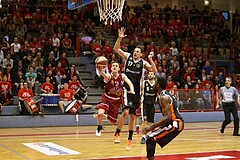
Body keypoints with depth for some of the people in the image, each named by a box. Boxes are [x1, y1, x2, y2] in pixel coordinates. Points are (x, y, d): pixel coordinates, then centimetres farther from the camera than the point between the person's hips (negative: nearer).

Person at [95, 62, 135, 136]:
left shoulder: (122, 76, -8)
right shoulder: (109, 76, -19)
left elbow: (130, 83, -17)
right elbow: (104, 75, -42)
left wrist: (132, 90, -40)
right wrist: (100, 71, -67)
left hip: (116, 100, 3)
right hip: (106, 98, -3)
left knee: (113, 121, 8)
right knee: (100, 113, -29)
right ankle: (99, 127, 3)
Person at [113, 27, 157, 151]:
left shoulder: (143, 63, 3)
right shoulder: (128, 57, 4)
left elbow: (154, 71, -9)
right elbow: (116, 49, -3)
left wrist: (150, 59, -18)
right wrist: (120, 38, -16)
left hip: (136, 92, 2)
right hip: (127, 89, -2)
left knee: (132, 116, 9)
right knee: (125, 112, -21)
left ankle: (129, 140, 21)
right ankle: (117, 134, -3)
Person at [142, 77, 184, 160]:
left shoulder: (163, 97, -17)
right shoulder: (166, 94, 14)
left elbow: (168, 117, -25)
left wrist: (151, 127, -24)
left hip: (174, 124, -10)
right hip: (176, 122, 10)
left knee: (150, 139, -12)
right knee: (152, 136, 21)